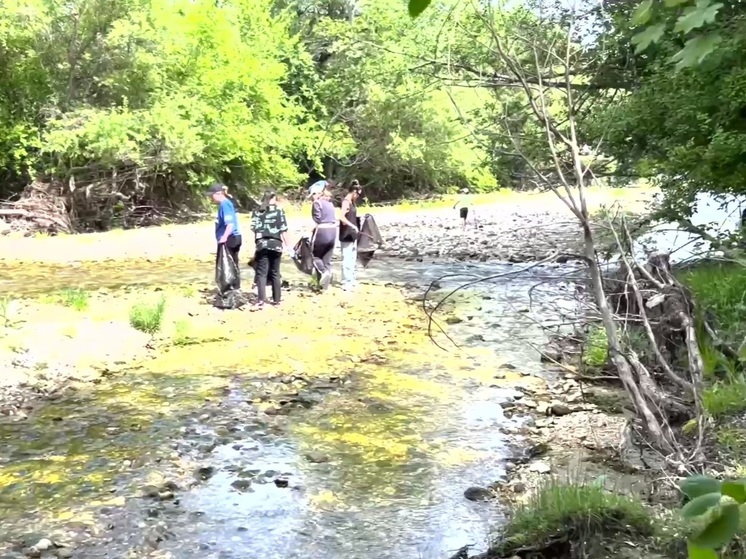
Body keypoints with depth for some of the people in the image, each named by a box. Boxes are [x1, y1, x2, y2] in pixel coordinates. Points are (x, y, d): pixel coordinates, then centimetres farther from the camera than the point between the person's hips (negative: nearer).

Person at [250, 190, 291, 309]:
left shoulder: (257, 212, 7)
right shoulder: (279, 211, 2)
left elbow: (254, 229, -1)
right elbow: (283, 230, -1)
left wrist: (256, 245, 7)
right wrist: (288, 245, 4)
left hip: (261, 244, 0)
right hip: (276, 244, 0)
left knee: (261, 273, -2)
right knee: (275, 273, 11)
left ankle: (261, 300, -17)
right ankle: (276, 299, 16)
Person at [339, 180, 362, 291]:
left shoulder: (352, 202, 13)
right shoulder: (346, 202, -15)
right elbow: (342, 217, -27)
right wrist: (353, 226, -33)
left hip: (352, 234, 10)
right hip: (346, 234, -10)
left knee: (352, 257, 17)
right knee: (347, 258, -8)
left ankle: (352, 279, 26)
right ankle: (346, 282, -6)